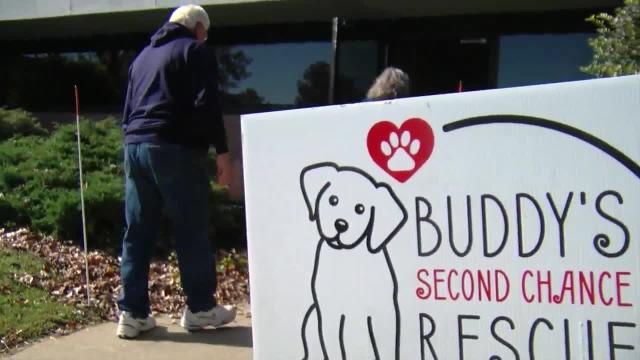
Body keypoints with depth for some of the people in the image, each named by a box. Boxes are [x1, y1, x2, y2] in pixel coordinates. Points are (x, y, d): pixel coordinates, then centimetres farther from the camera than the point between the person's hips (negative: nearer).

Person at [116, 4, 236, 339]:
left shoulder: (143, 55, 24)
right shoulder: (196, 51, 2)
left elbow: (128, 110, 23)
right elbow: (206, 105, -10)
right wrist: (222, 151, -9)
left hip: (134, 147, 7)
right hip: (175, 150, -7)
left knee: (136, 235, 7)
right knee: (192, 232, 2)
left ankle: (132, 313, 10)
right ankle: (200, 308, 10)